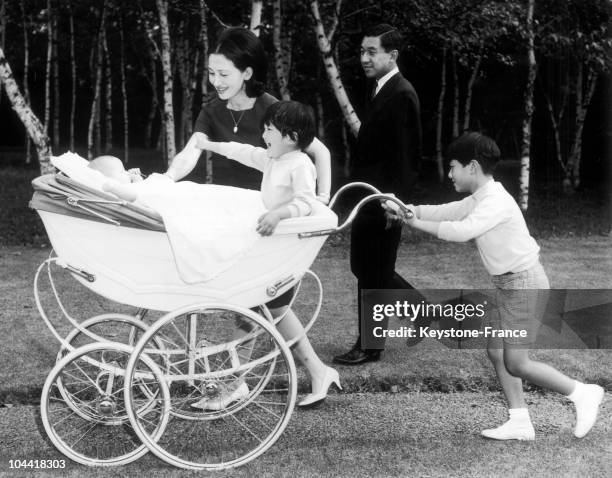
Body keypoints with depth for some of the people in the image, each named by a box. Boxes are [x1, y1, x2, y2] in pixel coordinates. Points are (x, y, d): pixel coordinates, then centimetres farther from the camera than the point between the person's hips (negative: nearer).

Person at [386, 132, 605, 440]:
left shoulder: (496, 201, -20)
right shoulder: (480, 200, 10)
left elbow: (461, 231, -31)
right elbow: (445, 212, 13)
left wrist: (417, 223, -23)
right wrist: (406, 210, -1)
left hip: (525, 284, -10)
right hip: (509, 285, 10)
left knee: (516, 363, -8)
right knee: (496, 351, 8)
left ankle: (582, 393, 5)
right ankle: (520, 423, 11)